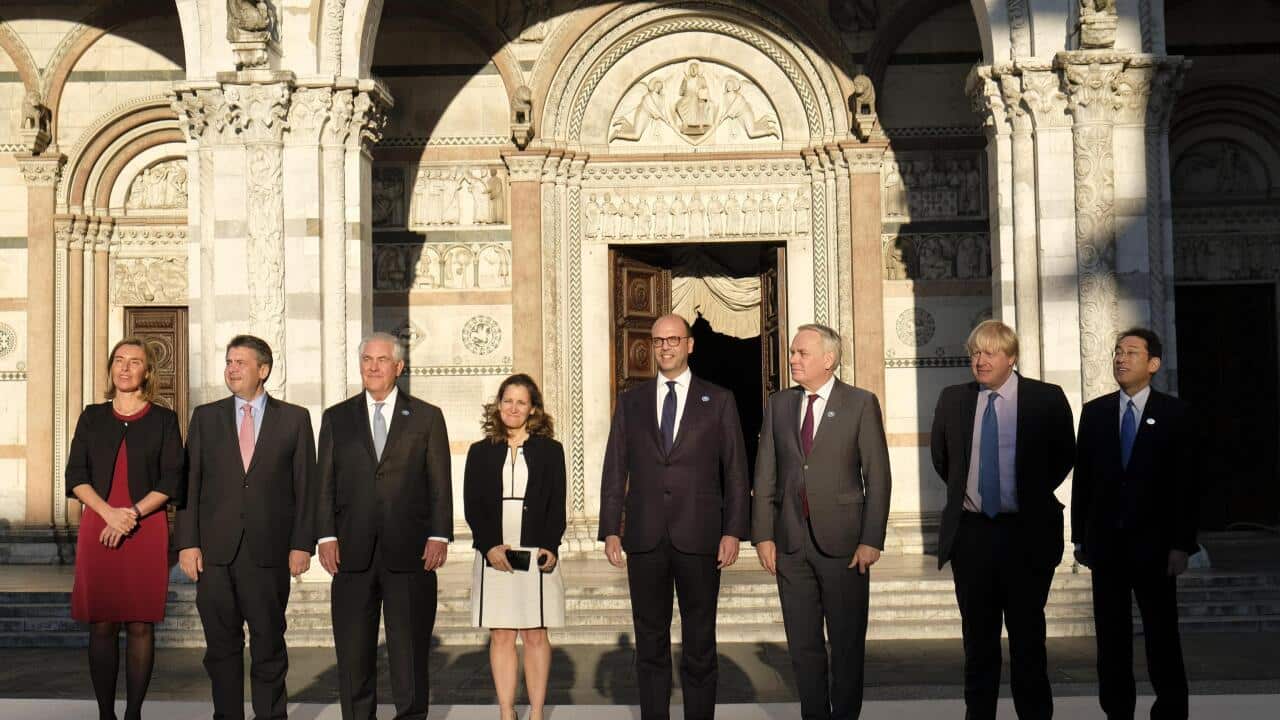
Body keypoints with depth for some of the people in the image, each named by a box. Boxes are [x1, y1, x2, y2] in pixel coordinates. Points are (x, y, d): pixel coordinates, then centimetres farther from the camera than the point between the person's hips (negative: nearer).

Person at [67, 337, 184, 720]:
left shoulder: (163, 419, 7)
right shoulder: (92, 417, 12)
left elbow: (172, 480, 0)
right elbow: (75, 476, 5)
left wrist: (132, 513, -12)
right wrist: (109, 512, -11)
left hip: (147, 528, -1)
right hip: (98, 528, 1)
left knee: (140, 625, -1)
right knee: (102, 625, 0)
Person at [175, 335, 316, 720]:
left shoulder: (294, 418, 4)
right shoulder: (205, 417, 8)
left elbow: (305, 485, 2)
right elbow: (189, 483, 5)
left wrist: (302, 544, -4)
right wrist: (187, 543, -3)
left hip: (269, 550, -1)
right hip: (216, 549, 2)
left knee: (269, 641, 6)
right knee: (221, 643, 7)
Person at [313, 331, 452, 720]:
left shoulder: (427, 417, 8)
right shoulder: (336, 418, 11)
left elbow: (440, 484, 4)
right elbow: (325, 483, 8)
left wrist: (439, 535, -5)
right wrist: (326, 536, -2)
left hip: (409, 550, -1)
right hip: (353, 551, 2)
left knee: (410, 645, 4)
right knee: (353, 648, 6)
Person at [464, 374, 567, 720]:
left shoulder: (550, 450, 7)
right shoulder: (481, 452, 10)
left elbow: (557, 506, 4)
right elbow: (472, 506, 4)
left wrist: (550, 547, -11)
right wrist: (489, 547, -10)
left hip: (537, 554, -1)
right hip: (493, 555, 1)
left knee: (536, 636, 2)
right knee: (501, 636, 2)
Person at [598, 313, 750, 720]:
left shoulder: (718, 400, 6)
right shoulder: (631, 402, 10)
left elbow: (735, 471, 3)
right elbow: (614, 470, 8)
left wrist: (733, 531, -6)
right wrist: (611, 530, 0)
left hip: (699, 538, -1)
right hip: (645, 539, 2)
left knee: (699, 642, 4)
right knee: (650, 641, 7)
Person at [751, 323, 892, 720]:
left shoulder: (861, 403, -2)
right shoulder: (778, 404, 9)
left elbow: (877, 476, -4)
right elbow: (765, 474, 8)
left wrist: (872, 540, -10)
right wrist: (763, 535, 2)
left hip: (842, 541, -3)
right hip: (791, 541, 3)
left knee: (847, 642, 6)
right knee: (802, 643, 9)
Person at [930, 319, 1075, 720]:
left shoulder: (1046, 399, -4)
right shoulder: (953, 400, 4)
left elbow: (1065, 457, 8)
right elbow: (940, 457, 19)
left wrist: (1033, 494, 10)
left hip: (1026, 533, -2)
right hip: (970, 533, 2)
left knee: (1027, 634, 5)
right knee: (978, 637, 9)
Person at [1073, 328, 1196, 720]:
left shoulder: (1175, 413, -1)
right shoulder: (1094, 412, 6)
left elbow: (1186, 482, -4)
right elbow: (1082, 477, 6)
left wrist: (1181, 544, -9)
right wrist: (1079, 536, 4)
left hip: (1153, 542, -2)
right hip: (1106, 541, 3)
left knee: (1162, 636, 3)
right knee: (1111, 637, 7)